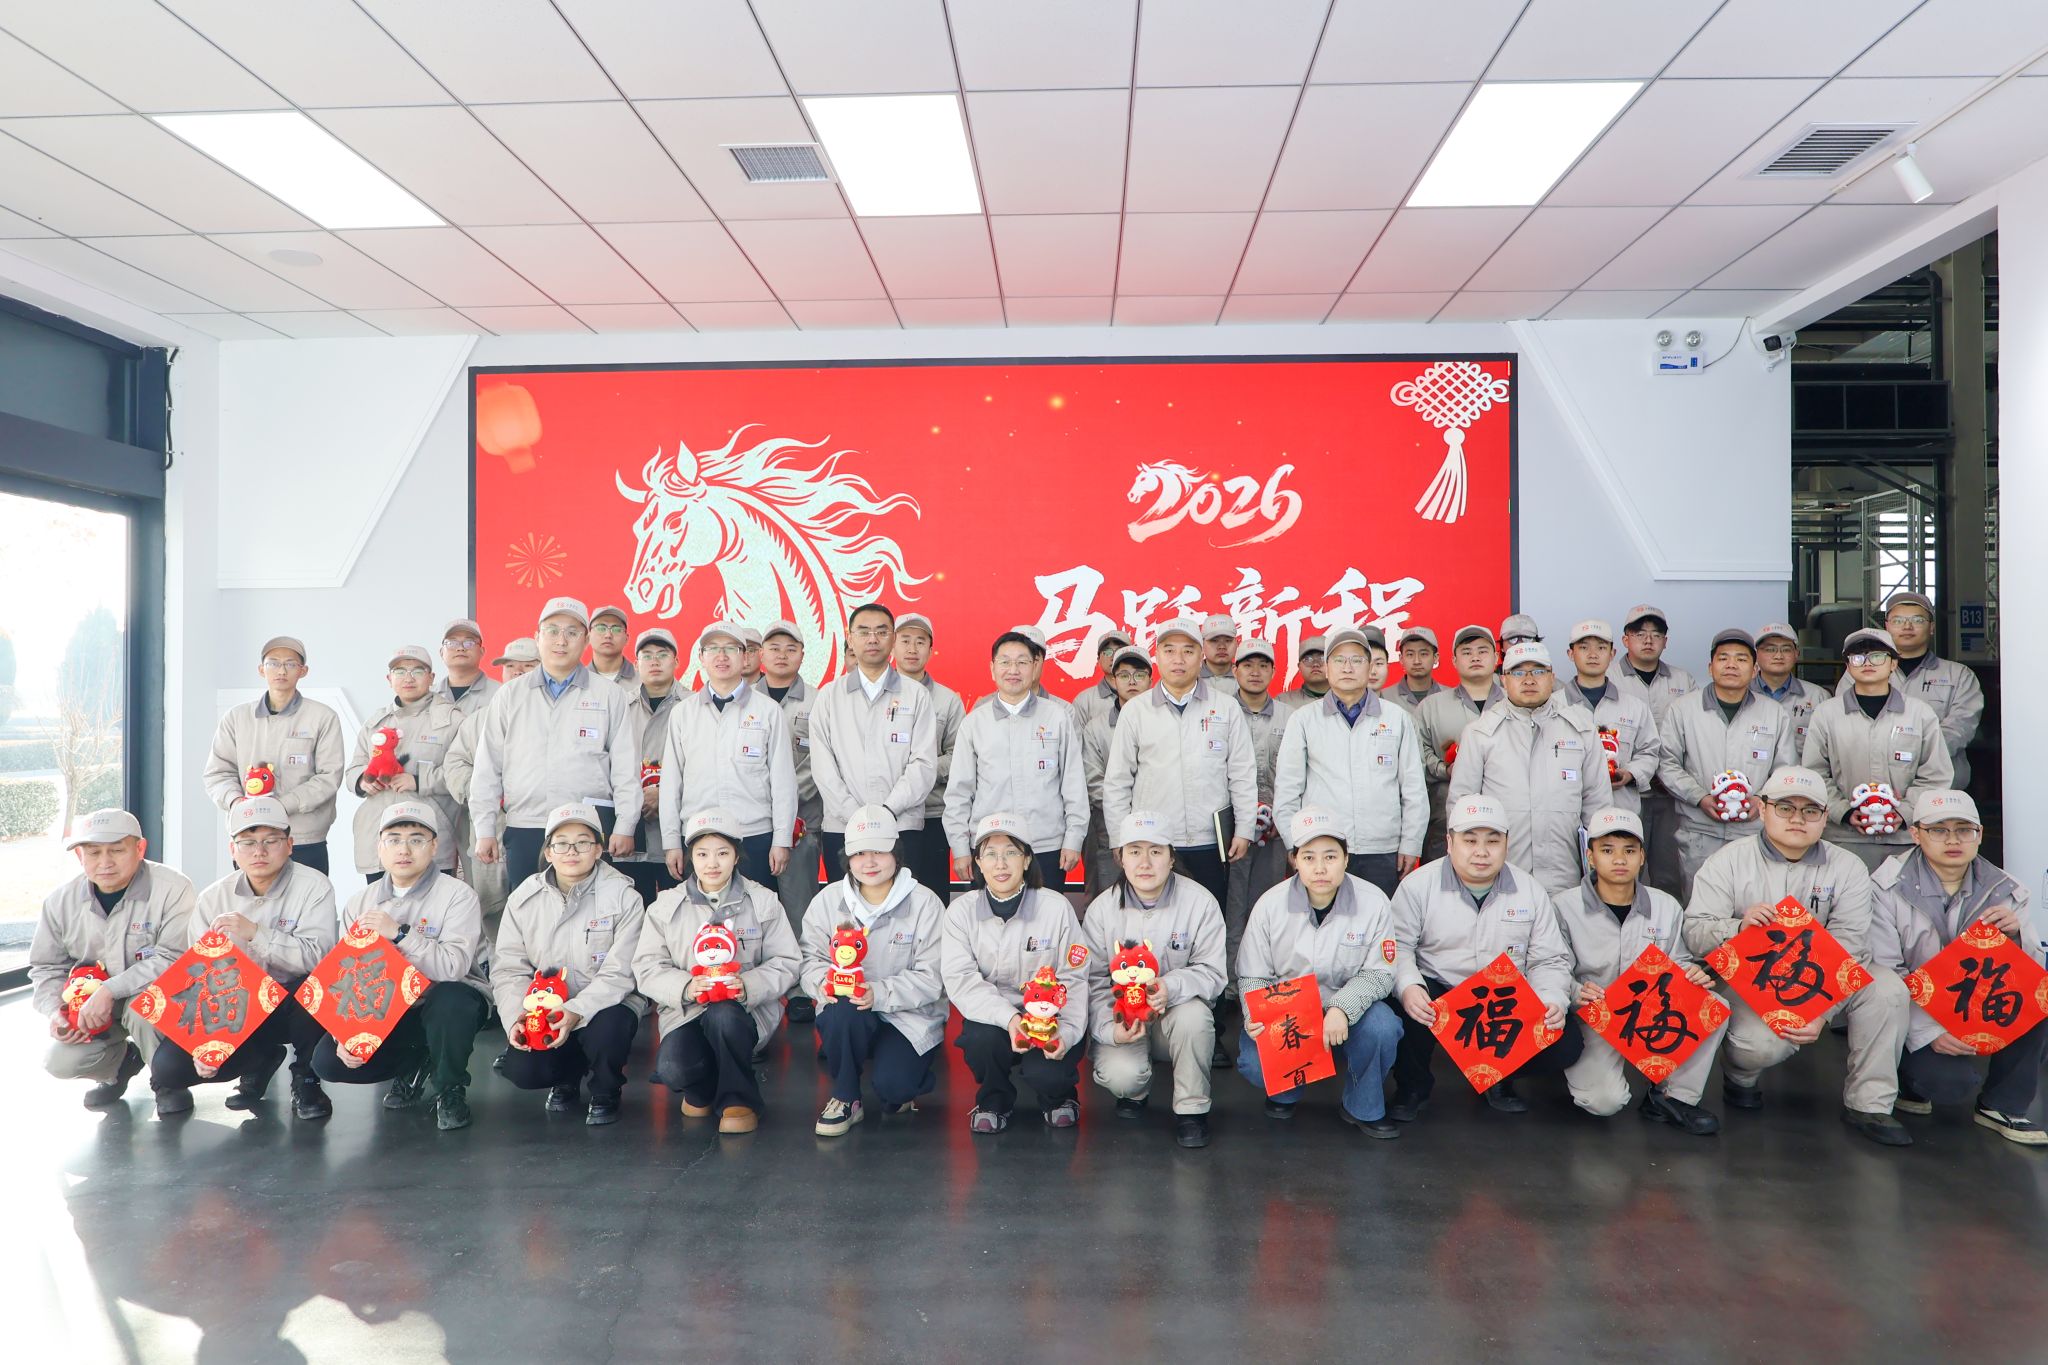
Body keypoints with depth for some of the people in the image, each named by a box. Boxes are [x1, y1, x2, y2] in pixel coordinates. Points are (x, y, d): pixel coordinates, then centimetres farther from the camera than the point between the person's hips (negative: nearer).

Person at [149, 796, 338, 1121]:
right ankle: (261, 1059, 13)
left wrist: (255, 933, -33)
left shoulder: (313, 887, -12)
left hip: (294, 1006, -4)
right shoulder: (212, 900, 0)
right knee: (167, 1065, -17)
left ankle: (305, 1077, -8)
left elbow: (317, 957, -25)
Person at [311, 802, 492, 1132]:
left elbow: (453, 968, -27)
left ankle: (450, 1089, -10)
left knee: (449, 1001, -38)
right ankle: (415, 1064, 14)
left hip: (447, 1002, -5)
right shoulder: (360, 902, 3)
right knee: (328, 1060, -15)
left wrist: (398, 933, -31)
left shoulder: (457, 896, -14)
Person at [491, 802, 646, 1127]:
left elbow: (619, 973, -15)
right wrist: (516, 1016, -17)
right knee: (522, 1071, -21)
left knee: (607, 1032, -34)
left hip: (604, 1005, -2)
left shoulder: (623, 897, -10)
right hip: (542, 1011, 3)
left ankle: (605, 1090, 2)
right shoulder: (524, 898, 1)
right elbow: (508, 968, 0)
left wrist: (577, 1011, -28)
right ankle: (569, 1073, 17)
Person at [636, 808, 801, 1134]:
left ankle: (738, 1098, -8)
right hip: (686, 1012, 1)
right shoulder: (665, 906, 7)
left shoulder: (763, 902, 3)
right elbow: (647, 967, 1)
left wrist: (748, 986, -20)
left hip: (746, 1011, -1)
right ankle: (703, 1090, 12)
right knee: (672, 1069, -28)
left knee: (722, 1016, -36)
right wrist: (685, 988, -19)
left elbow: (785, 964, -1)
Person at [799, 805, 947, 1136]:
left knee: (891, 1085, -27)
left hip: (910, 1017, -2)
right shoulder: (829, 900, 3)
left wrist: (880, 993, -27)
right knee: (842, 1011, -34)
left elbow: (931, 978, -12)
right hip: (847, 1015, 2)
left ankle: (904, 1078, 14)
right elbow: (810, 957, 3)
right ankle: (846, 1098, -7)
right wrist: (823, 981, -21)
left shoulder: (924, 903, -8)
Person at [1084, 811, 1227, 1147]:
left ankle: (1191, 1108, -10)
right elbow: (1093, 981, -5)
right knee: (1120, 1075, -29)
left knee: (1193, 1016, -35)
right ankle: (1135, 1091, 13)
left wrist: (1171, 987, -31)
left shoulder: (1200, 902, -10)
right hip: (1122, 1016, 0)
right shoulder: (1102, 909, -7)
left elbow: (1212, 972, -10)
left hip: (1177, 1009, 0)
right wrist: (1109, 1028, -22)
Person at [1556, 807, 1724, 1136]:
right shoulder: (1566, 908, -8)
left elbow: (1678, 962, 11)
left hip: (1655, 1017, 5)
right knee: (1604, 1101, -26)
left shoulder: (1667, 908, 5)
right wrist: (1574, 993, -28)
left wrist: (1693, 972, -12)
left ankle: (1674, 1097, -7)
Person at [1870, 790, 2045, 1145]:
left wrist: (2015, 937, -23)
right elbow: (1882, 974, -16)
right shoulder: (1888, 888, -13)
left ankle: (2002, 1106, -6)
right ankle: (1910, 1079, 11)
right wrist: (1928, 1032, -25)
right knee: (1954, 1082, -29)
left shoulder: (2005, 890, 1)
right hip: (1914, 1019, -4)